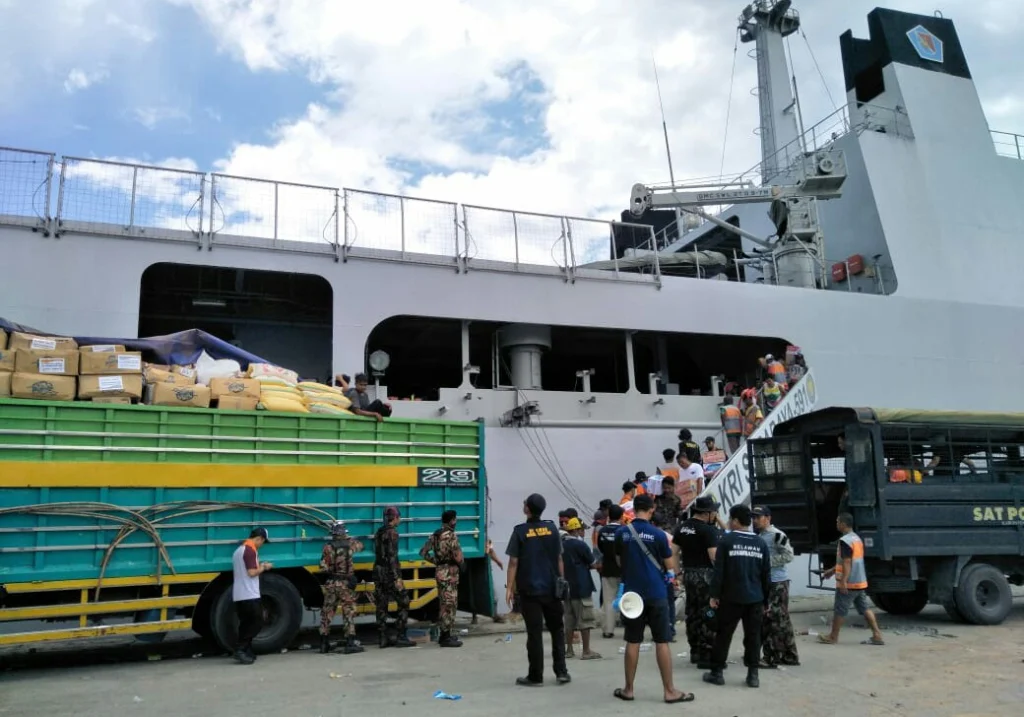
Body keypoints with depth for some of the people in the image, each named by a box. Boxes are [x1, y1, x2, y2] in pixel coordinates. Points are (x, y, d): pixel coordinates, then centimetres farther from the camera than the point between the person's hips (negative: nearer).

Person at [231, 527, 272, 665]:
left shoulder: (240, 549, 18)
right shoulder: (250, 550, -14)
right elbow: (252, 573, -19)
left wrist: (259, 566, 18)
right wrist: (263, 567, -4)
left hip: (239, 595, 10)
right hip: (249, 595, -10)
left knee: (246, 623, 12)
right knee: (257, 623, -4)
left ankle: (245, 651, 10)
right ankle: (240, 649, -8)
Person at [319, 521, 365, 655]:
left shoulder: (328, 547, -6)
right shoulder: (350, 543, -4)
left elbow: (323, 567, -10)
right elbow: (360, 546, 19)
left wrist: (332, 570, 11)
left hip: (331, 583, 2)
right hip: (346, 583, -2)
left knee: (327, 613, 12)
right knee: (348, 613, 3)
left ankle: (324, 644, 17)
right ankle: (350, 643, -1)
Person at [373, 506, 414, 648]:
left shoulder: (379, 531, 12)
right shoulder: (392, 532, -13)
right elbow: (392, 556, -19)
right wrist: (397, 578, -20)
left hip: (378, 571, 8)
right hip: (389, 571, -8)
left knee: (381, 606, 9)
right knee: (403, 603, 1)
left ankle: (383, 638, 11)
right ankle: (400, 637, 0)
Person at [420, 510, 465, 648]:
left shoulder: (435, 534, 10)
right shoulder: (451, 535, -16)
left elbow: (423, 552, 12)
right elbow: (457, 557, -21)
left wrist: (436, 561, 12)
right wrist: (462, 564, 0)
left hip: (440, 571, 9)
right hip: (450, 572, -9)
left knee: (444, 603, 16)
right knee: (449, 604, -3)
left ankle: (444, 635, 23)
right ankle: (446, 638, 0)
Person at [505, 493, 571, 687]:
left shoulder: (520, 531, -8)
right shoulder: (552, 528, 1)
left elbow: (513, 562, -9)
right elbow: (559, 558, 5)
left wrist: (509, 587, -3)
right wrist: (561, 581, 14)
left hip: (529, 589, -3)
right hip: (552, 588, 3)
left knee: (534, 633, 2)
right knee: (557, 630, 14)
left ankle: (536, 676, 8)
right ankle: (561, 672, 13)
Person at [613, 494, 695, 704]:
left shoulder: (622, 533, 0)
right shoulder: (658, 534, -8)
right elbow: (670, 566, 0)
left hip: (632, 592, 2)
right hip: (656, 594, -2)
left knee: (632, 642, 9)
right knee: (661, 642, 4)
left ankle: (628, 689, 16)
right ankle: (669, 691, 10)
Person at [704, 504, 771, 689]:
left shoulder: (727, 541, -8)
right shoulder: (761, 543, 5)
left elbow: (719, 571, -10)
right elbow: (766, 575, 8)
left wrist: (714, 594, -3)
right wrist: (765, 600, 16)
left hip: (731, 598, -3)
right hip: (755, 598, 3)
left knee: (723, 635, 6)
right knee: (753, 637, 9)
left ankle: (716, 672, 11)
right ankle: (753, 675, 9)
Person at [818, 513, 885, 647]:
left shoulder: (845, 540, -18)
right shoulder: (857, 538, 13)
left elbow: (847, 562, -23)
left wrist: (843, 581, -25)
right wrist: (832, 570, 28)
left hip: (849, 583, -9)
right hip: (860, 582, 9)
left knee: (840, 611, 2)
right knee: (865, 609, 11)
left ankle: (833, 637, 13)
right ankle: (877, 635, 6)